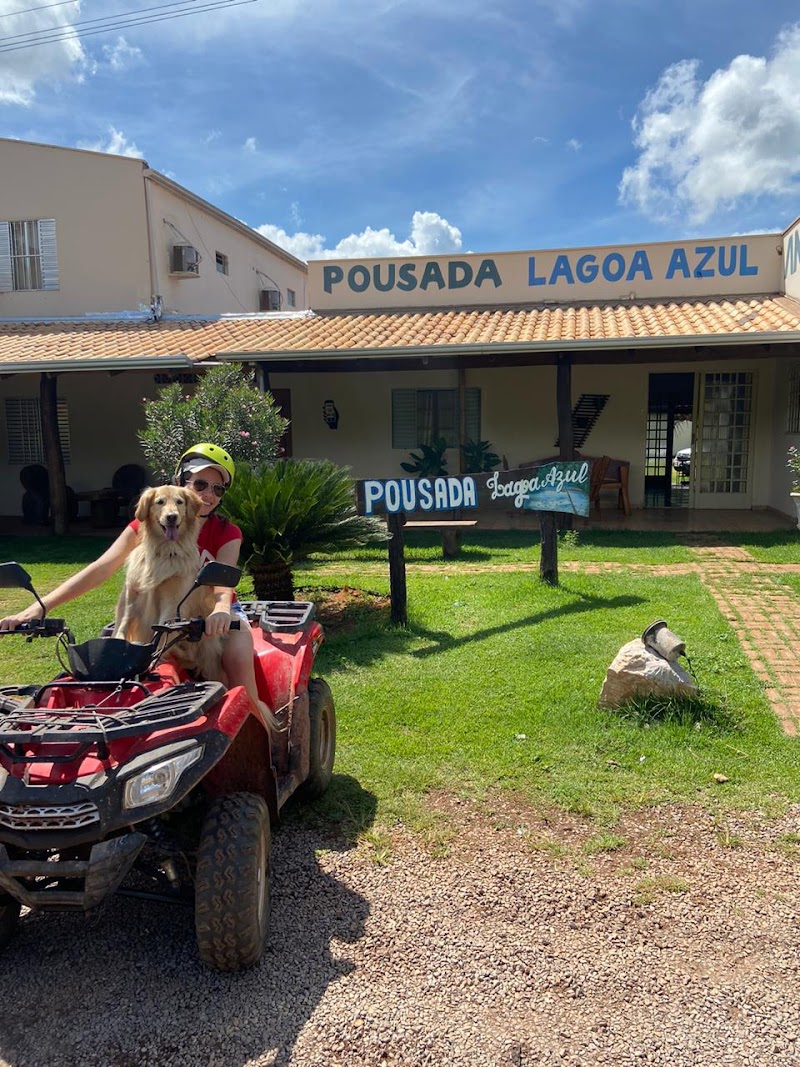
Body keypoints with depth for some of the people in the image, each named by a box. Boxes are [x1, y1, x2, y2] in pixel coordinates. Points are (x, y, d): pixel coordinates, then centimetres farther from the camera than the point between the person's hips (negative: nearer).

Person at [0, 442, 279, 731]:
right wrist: (39, 607, -31)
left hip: (212, 612, -2)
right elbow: (100, 568, -18)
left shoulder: (227, 533, -11)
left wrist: (221, 610, -56)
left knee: (238, 652, -32)